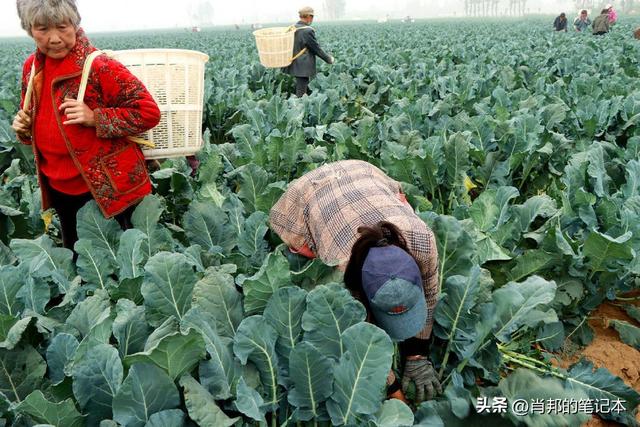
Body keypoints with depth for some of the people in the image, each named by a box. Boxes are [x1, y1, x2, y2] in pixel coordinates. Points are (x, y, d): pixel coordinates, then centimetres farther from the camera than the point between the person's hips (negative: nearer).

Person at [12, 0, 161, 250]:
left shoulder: (99, 66, -18)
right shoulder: (32, 68, 3)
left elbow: (149, 112, -19)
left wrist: (95, 118, -26)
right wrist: (24, 127, -4)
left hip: (109, 191, -6)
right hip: (60, 190, 7)